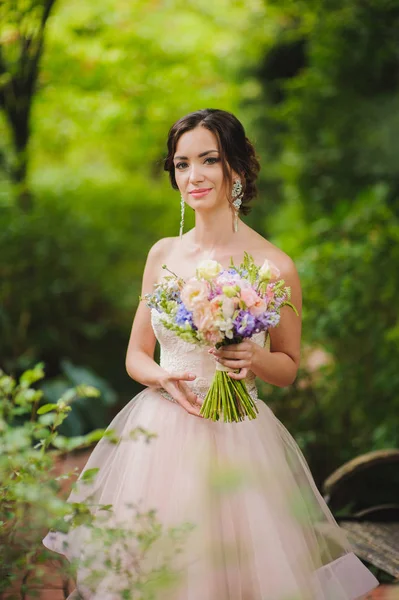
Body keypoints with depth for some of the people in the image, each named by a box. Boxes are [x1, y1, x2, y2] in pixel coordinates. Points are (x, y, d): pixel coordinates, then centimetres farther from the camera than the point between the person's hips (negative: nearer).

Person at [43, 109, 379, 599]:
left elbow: (288, 368, 5)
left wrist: (254, 357, -17)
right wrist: (165, 379, -11)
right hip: (159, 433, 3)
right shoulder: (163, 254, 4)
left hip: (237, 438, -3)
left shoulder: (273, 265, -7)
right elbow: (136, 355, 10)